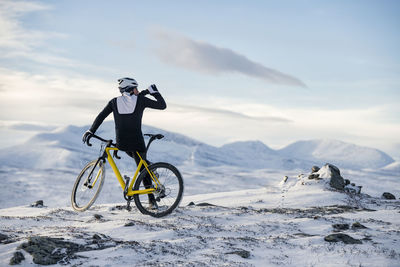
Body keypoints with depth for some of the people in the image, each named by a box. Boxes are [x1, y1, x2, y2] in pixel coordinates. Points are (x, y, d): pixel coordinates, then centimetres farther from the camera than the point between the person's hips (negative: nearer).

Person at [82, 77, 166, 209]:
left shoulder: (115, 101, 8)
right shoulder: (141, 100, 1)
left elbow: (100, 116, 4)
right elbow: (162, 105, 5)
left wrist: (90, 131, 9)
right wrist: (154, 91, 17)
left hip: (121, 142, 3)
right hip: (136, 141, -3)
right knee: (143, 168, 14)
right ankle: (151, 199, 8)